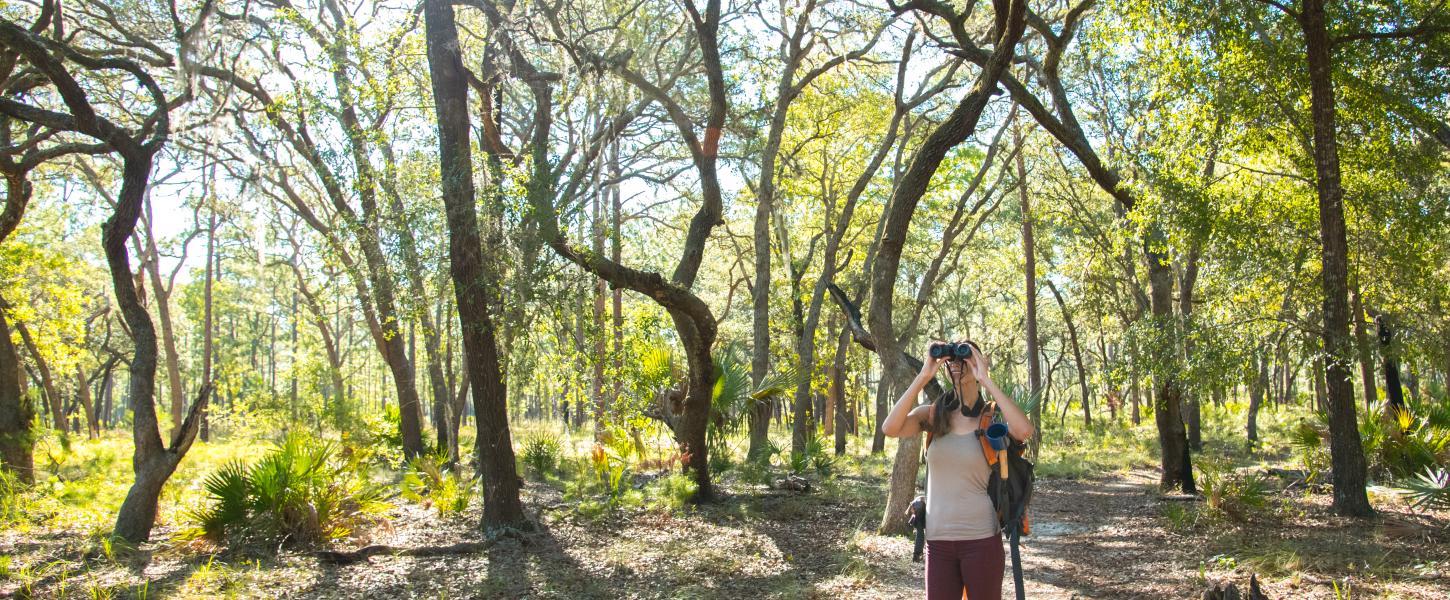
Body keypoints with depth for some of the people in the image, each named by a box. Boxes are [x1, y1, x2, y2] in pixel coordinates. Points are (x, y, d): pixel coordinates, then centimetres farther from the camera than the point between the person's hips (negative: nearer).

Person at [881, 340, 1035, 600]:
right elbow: (890, 428, -15)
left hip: (981, 538, -2)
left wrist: (985, 378, -19)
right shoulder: (933, 414, 2)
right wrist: (923, 376, -16)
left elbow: (1025, 431, -25)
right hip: (938, 539, 2)